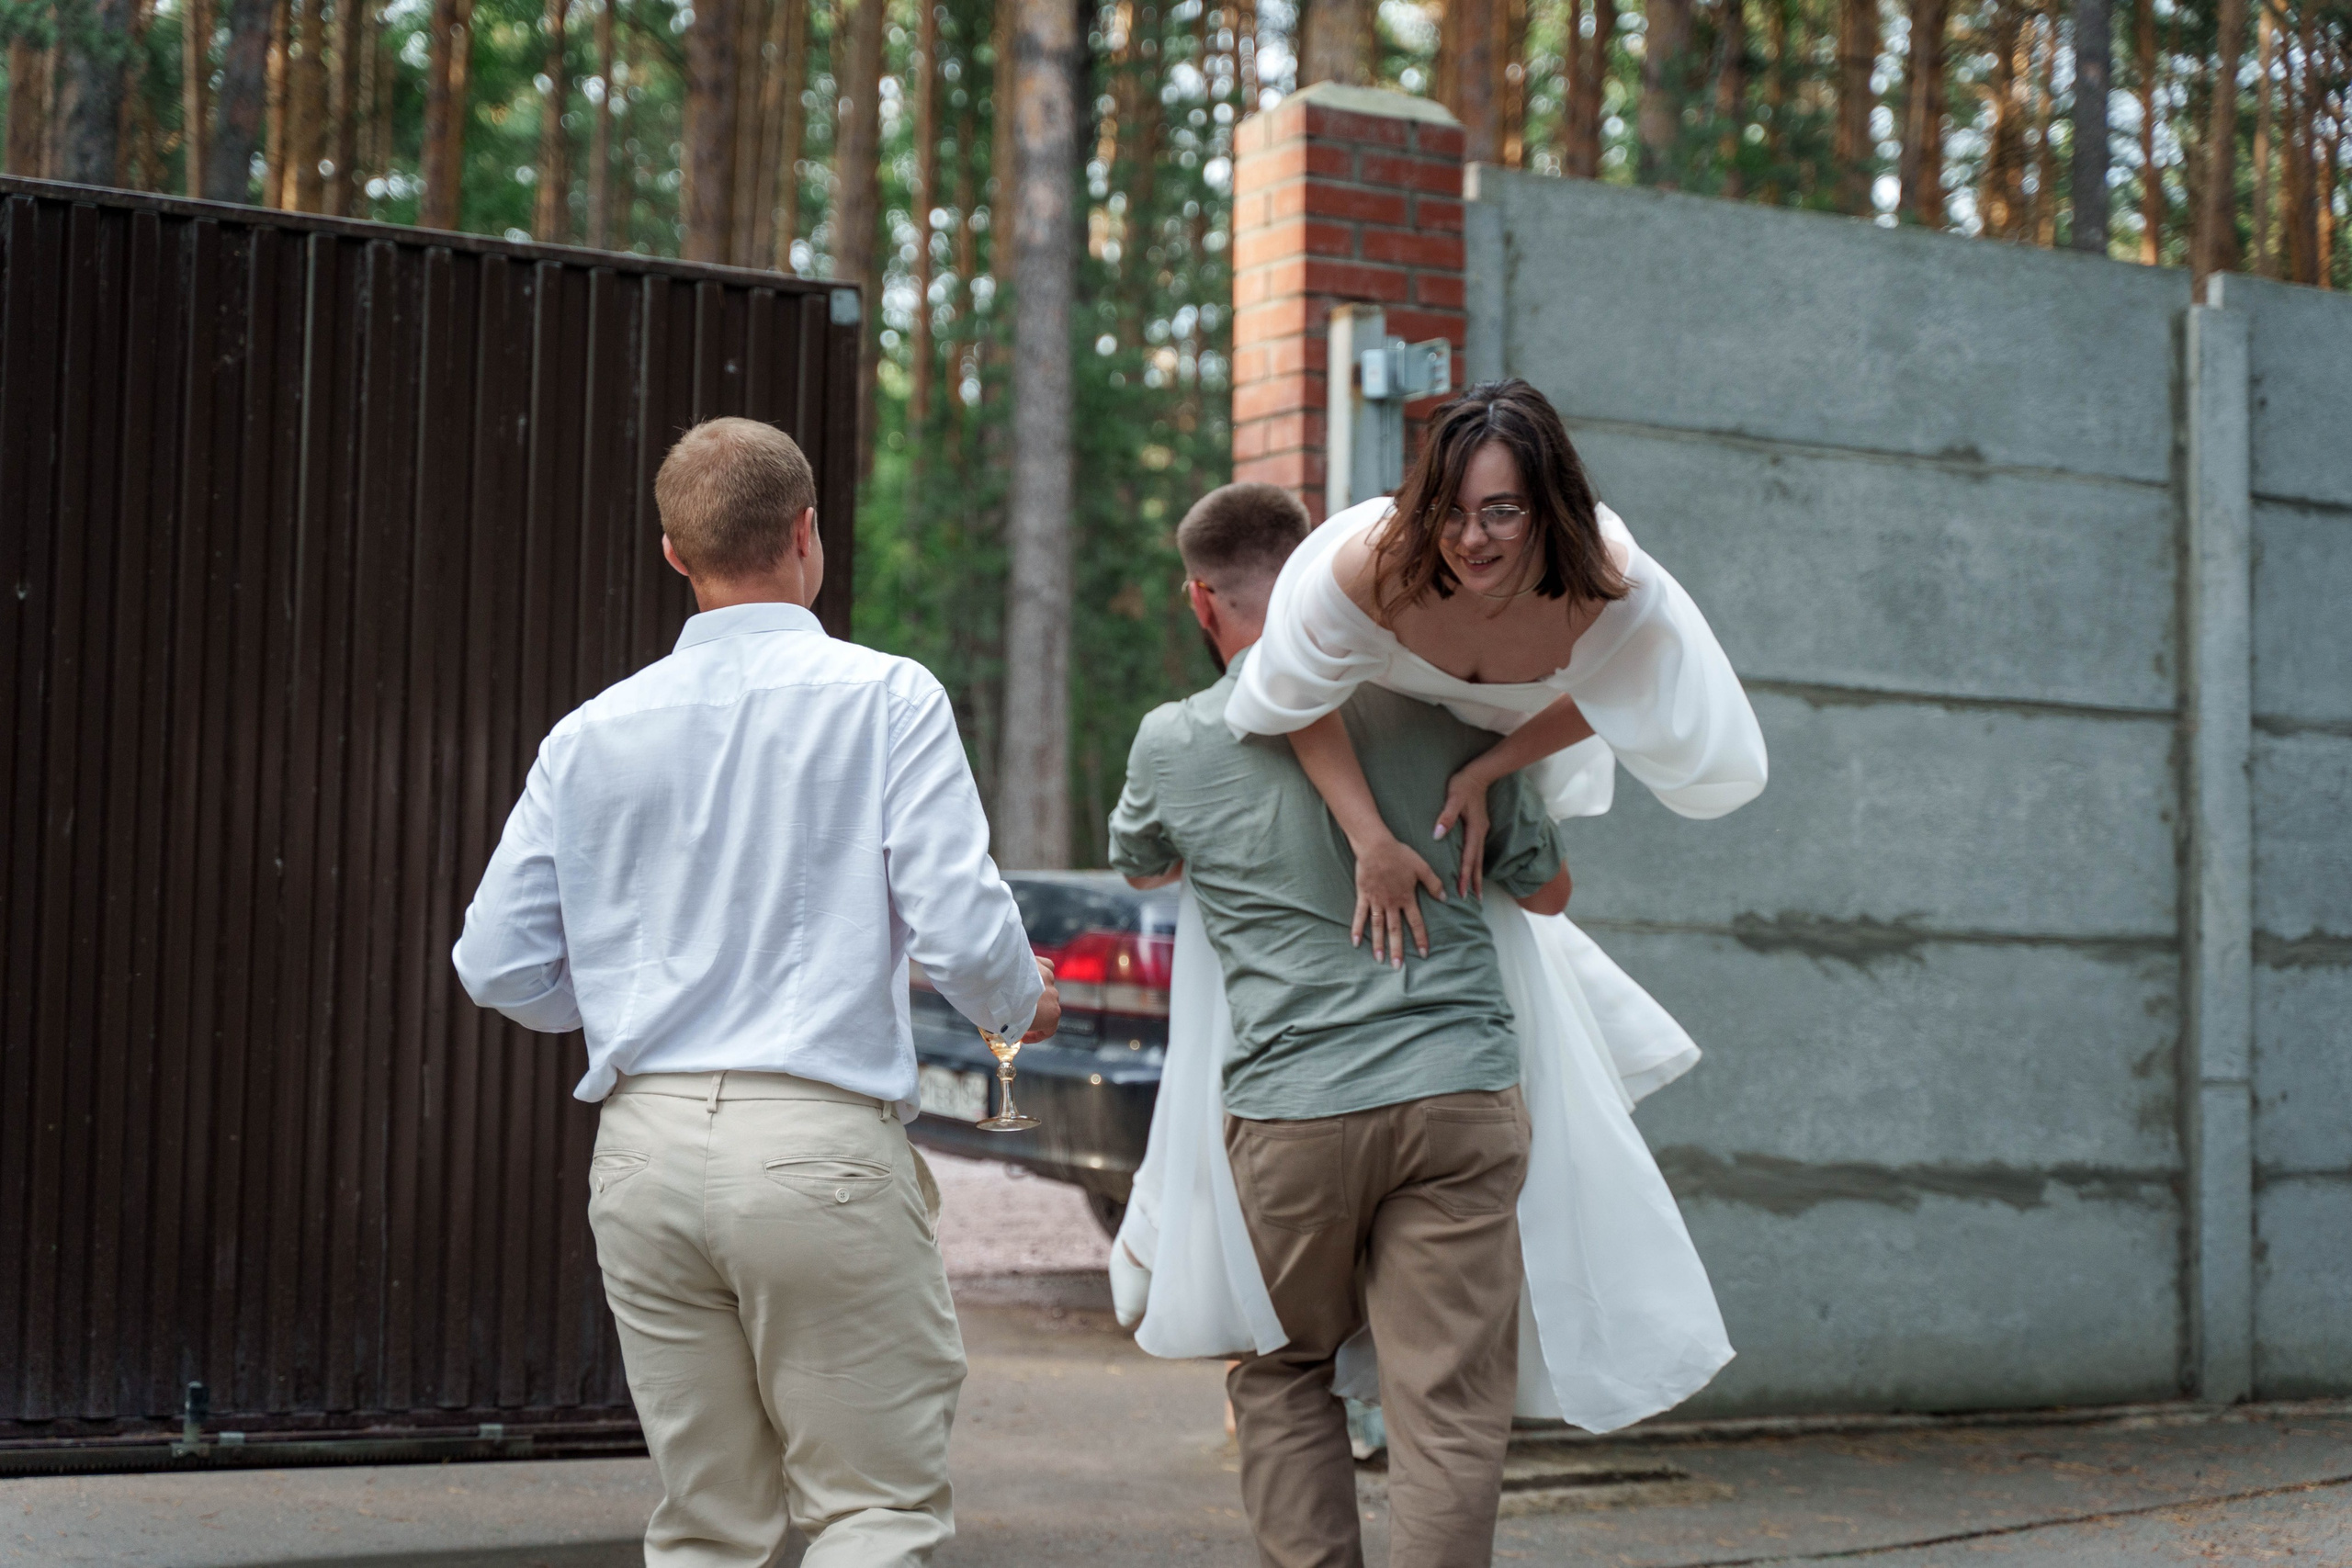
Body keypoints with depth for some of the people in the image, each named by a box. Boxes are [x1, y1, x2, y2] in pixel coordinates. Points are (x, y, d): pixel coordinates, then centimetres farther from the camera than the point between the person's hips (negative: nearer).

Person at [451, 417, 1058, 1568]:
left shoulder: (593, 735, 9)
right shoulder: (884, 699, -3)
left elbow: (497, 965, 10)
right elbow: (962, 931, -10)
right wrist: (1020, 1005, 13)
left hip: (645, 1148, 4)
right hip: (819, 1141, -4)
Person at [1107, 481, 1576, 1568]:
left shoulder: (1172, 745, 3)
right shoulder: (1436, 707, 3)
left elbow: (1139, 866, 27)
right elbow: (1546, 889, 14)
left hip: (1290, 1110, 0)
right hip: (1460, 1091, 0)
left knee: (1283, 1378, 19)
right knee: (1449, 1407, 0)